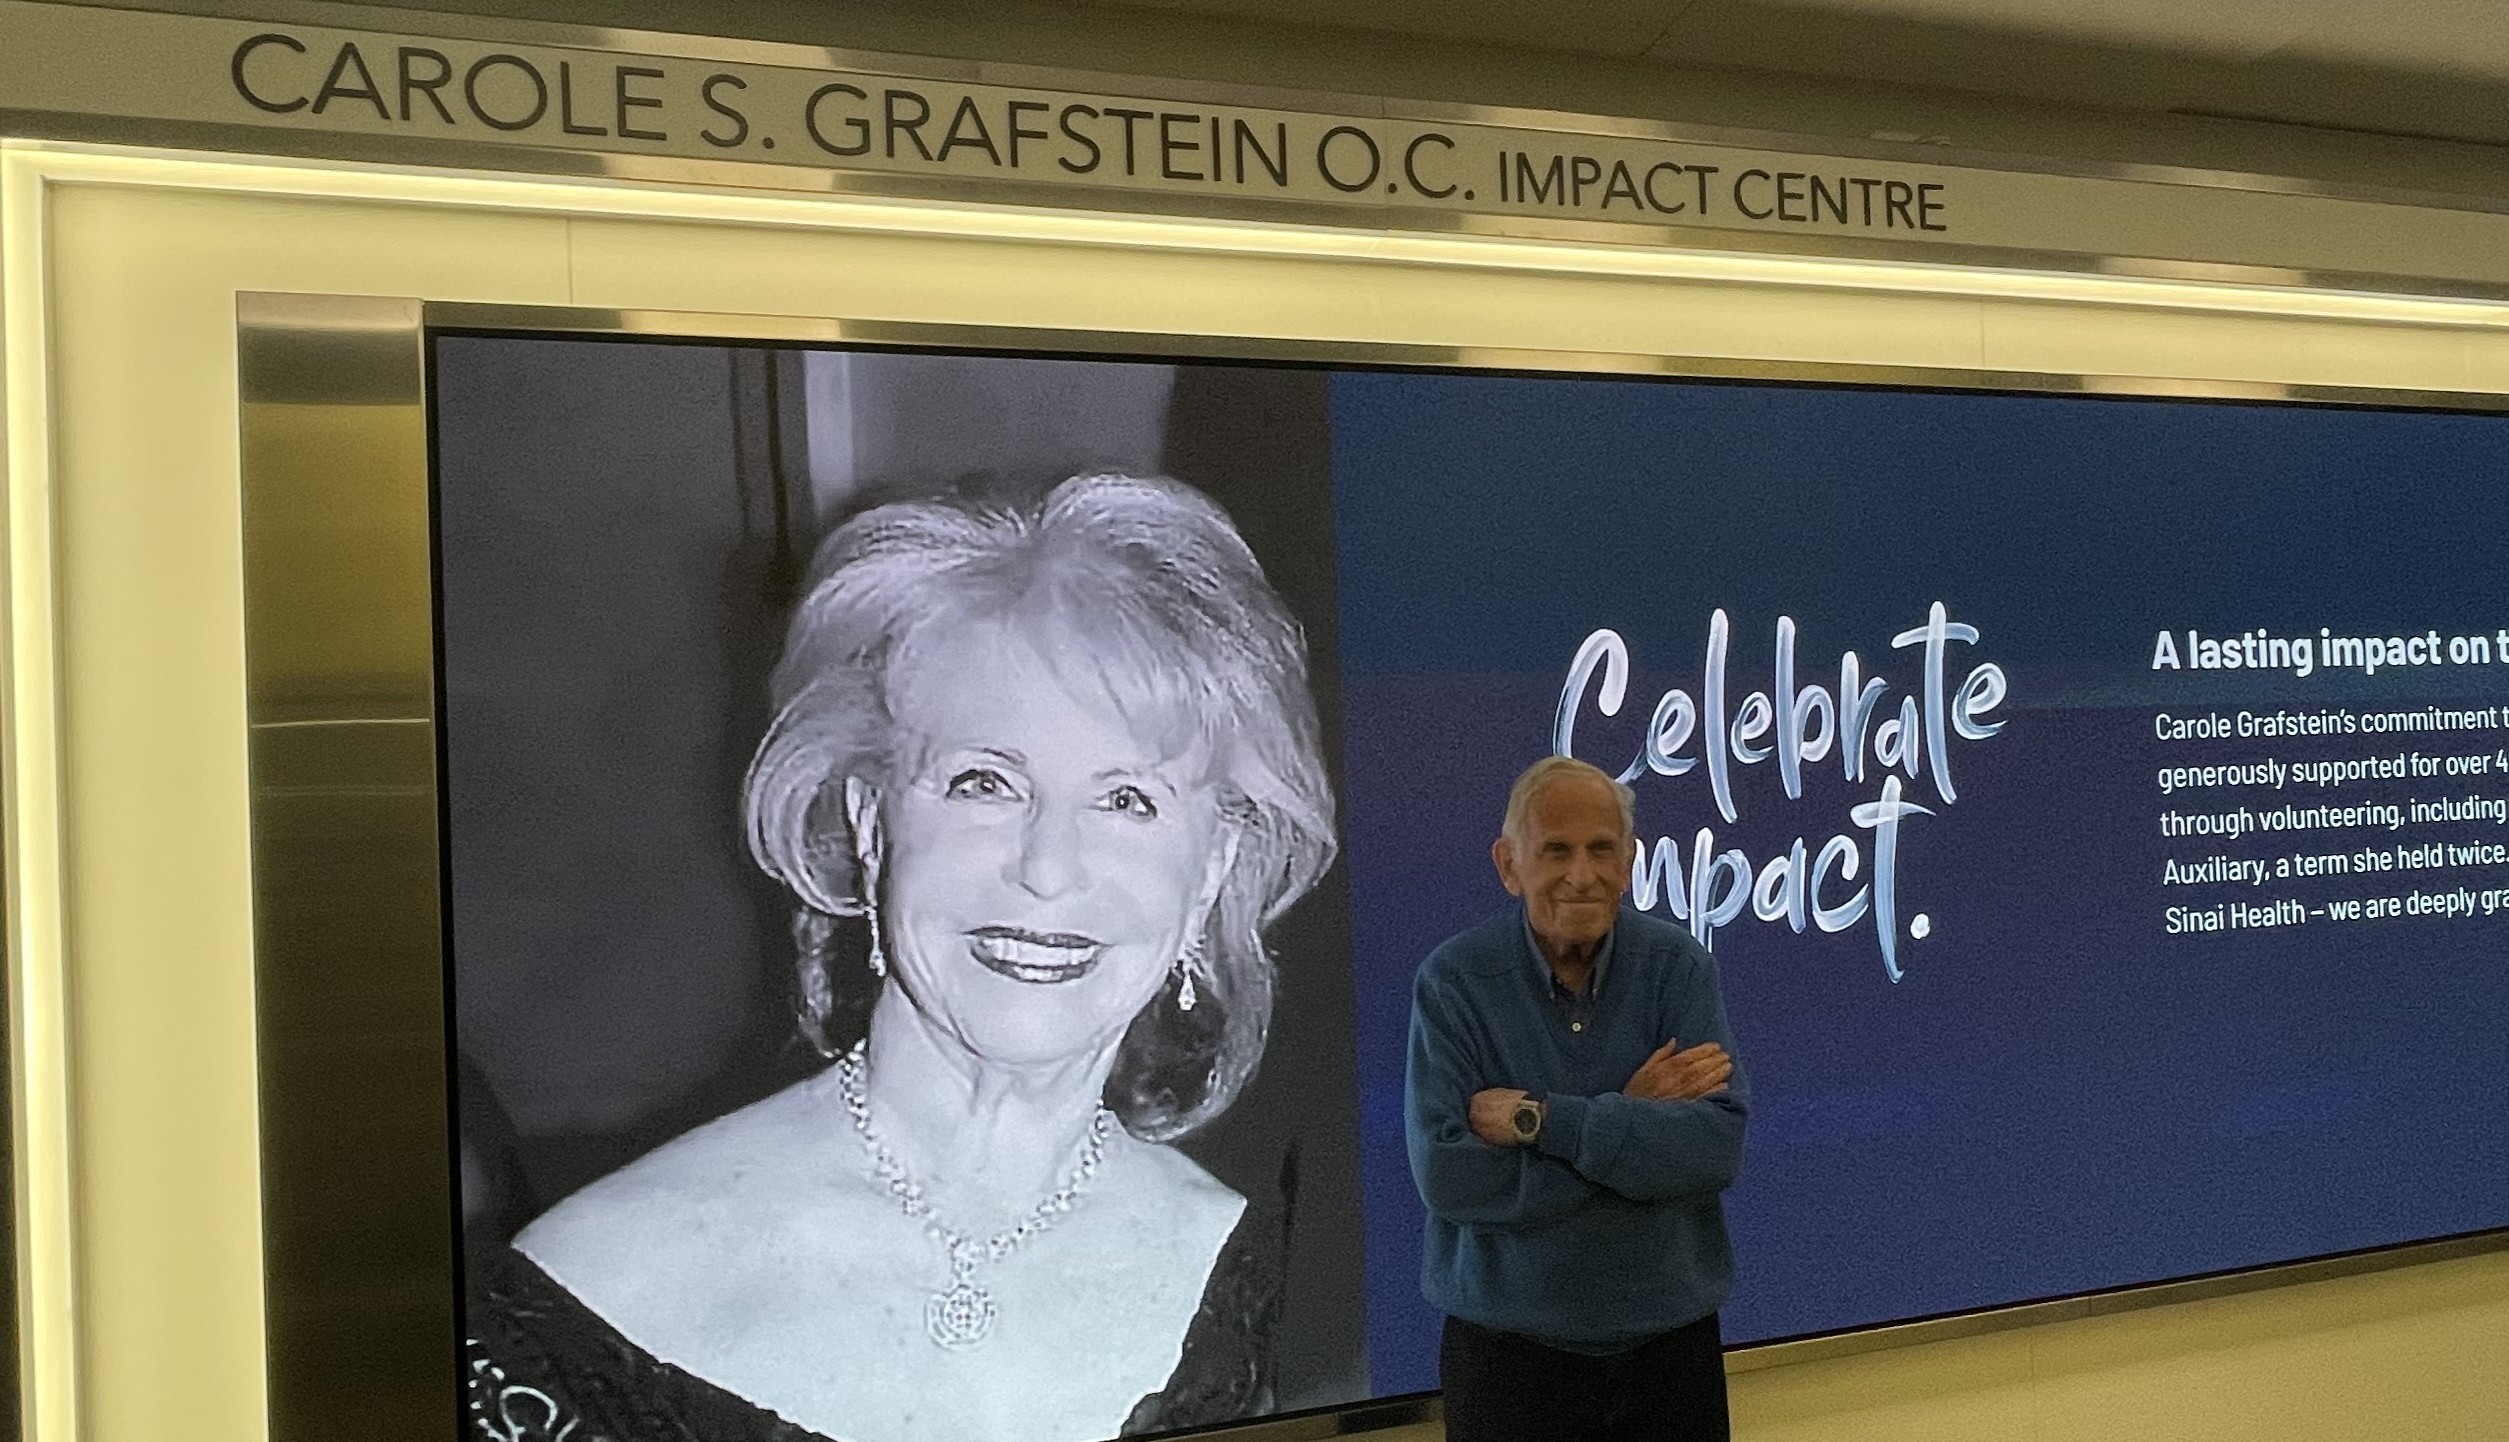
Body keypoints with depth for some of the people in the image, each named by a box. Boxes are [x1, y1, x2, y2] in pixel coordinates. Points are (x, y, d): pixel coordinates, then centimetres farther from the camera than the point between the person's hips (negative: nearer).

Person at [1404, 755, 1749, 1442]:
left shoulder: (1678, 965, -5)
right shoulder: (1454, 980, -10)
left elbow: (1717, 1146, -16)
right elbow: (1448, 1174, -19)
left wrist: (1540, 1119, -21)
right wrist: (1628, 1116, -16)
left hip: (1672, 1340, 2)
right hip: (1509, 1349, -2)